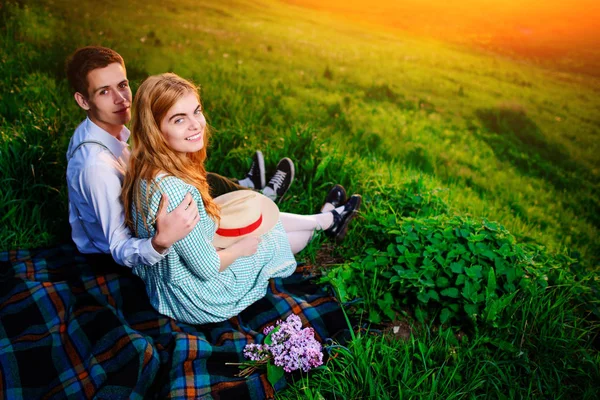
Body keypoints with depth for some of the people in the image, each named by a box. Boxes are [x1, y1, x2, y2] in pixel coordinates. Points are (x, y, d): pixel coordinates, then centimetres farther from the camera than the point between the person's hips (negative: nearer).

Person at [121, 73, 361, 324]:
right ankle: (328, 220, 44)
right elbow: (207, 268, -27)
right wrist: (241, 248, -10)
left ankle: (327, 219, 43)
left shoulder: (146, 169, -10)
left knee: (255, 205, 18)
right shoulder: (172, 190, -38)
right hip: (196, 300, -7)